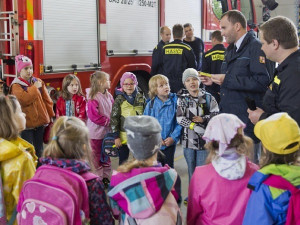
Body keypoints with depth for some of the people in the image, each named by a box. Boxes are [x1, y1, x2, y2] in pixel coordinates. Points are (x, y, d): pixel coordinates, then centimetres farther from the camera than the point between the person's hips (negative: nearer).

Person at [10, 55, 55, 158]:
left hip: (40, 120, 5)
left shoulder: (38, 82, 7)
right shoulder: (16, 85, -7)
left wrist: (51, 115, 8)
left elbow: (47, 99, 9)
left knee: (39, 150, 14)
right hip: (26, 123, -5)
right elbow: (24, 99, -24)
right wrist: (35, 88, -15)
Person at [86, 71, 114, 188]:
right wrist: (107, 121, -16)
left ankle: (106, 177, 29)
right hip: (96, 133, -8)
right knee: (96, 157, 4)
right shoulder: (93, 98, -18)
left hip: (107, 132, 8)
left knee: (106, 157, 17)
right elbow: (93, 115, -23)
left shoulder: (108, 96, 6)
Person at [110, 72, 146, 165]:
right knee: (123, 161, 9)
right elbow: (114, 118, -6)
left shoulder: (141, 98, 2)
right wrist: (116, 136, -10)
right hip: (124, 136, -2)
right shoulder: (119, 99, -5)